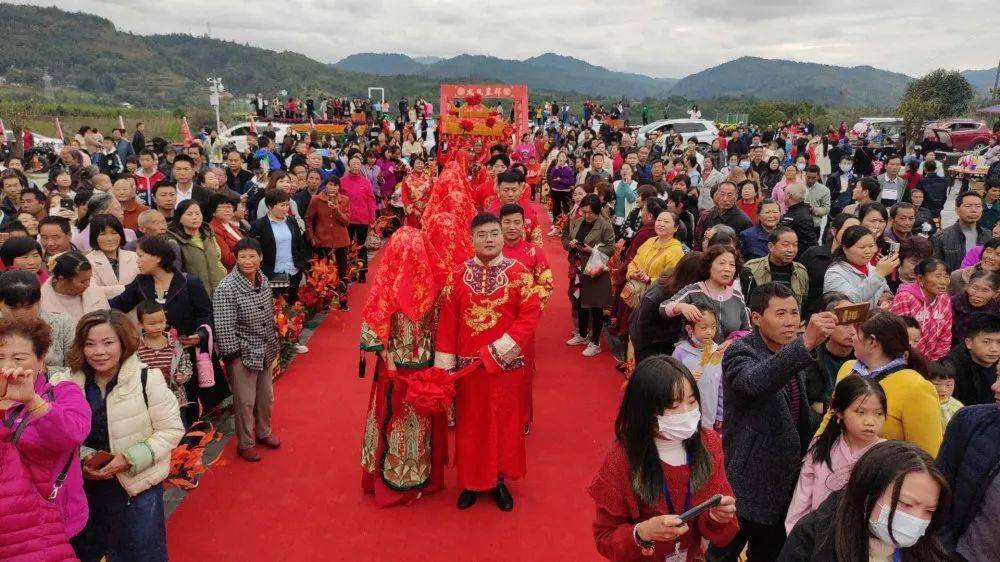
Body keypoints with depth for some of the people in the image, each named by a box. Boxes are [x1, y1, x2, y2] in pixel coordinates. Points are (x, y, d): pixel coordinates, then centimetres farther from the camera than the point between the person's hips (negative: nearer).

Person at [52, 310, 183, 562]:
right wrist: (83, 459, -11)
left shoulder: (147, 379, -16)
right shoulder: (68, 383, -5)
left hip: (137, 485, -4)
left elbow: (171, 430, -12)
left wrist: (131, 459, -21)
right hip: (86, 485, 4)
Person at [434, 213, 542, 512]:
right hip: (468, 363, 1)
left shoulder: (518, 272, -5)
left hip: (506, 363, -1)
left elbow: (530, 314, -10)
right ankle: (471, 480, 27)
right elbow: (448, 319, 1)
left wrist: (503, 347, -19)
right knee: (471, 422, 11)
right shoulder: (459, 274, 0)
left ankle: (499, 479, 27)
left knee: (504, 420, 10)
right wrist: (445, 361, -2)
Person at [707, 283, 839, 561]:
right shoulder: (740, 352, -18)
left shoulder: (792, 353, 6)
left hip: (786, 479, 7)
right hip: (750, 482, -7)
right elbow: (754, 382, -43)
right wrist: (806, 343, -51)